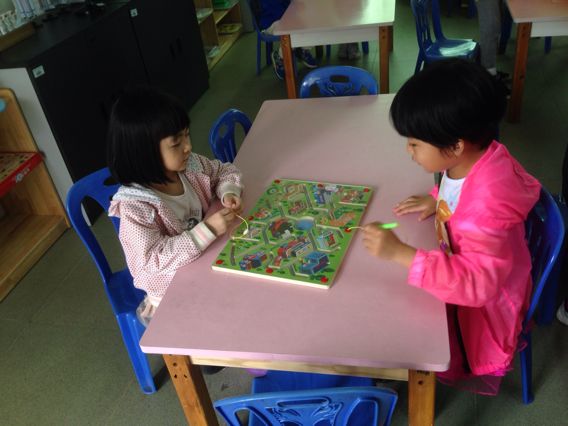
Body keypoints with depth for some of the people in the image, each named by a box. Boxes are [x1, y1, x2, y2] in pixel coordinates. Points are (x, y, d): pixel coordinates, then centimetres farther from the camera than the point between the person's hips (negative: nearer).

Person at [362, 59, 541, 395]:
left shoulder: (488, 200, -39)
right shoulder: (474, 158, -13)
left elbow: (477, 284, -43)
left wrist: (400, 253, -48)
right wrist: (438, 201, -8)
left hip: (484, 301, -8)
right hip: (462, 269, 8)